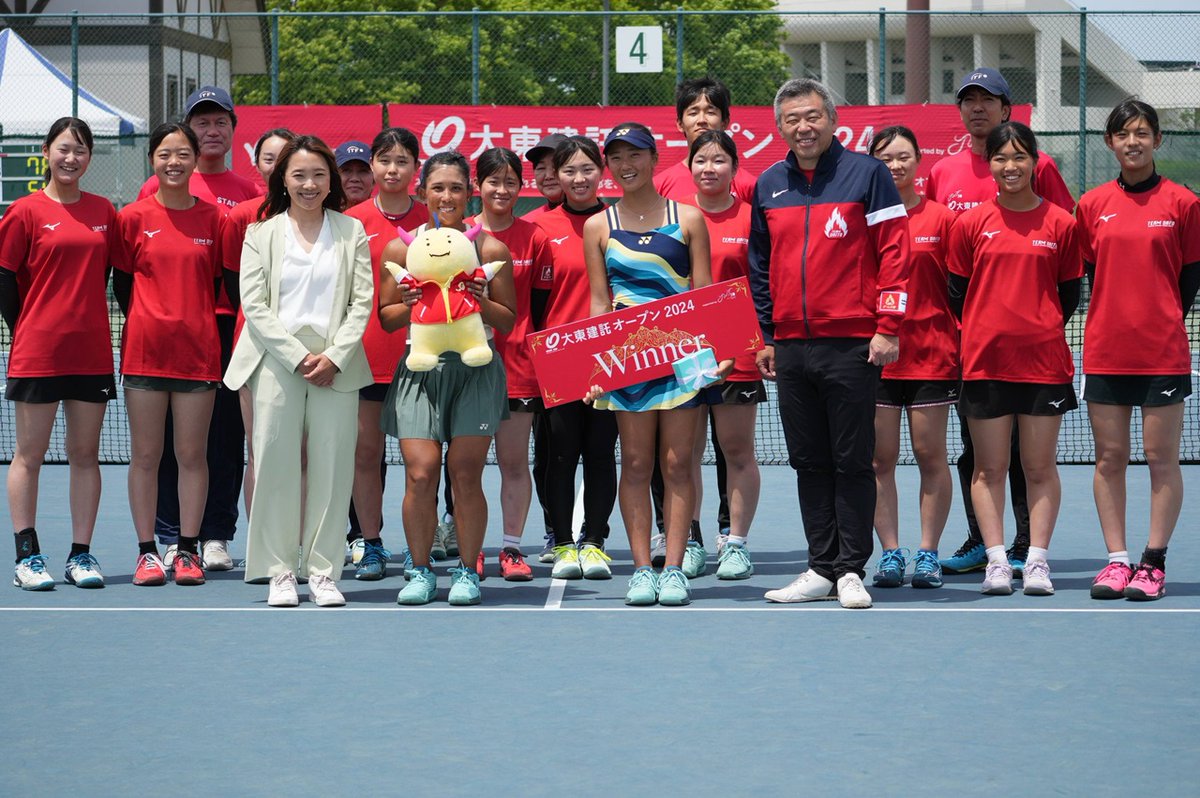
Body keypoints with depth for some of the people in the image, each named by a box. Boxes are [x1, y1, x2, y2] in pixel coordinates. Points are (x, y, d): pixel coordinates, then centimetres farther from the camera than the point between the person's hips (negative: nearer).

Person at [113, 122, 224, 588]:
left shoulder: (213, 218, 5)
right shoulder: (133, 217, 3)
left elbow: (219, 283, 9)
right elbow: (122, 283, 9)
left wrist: (199, 323, 1)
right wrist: (145, 323, 2)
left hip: (198, 351, 0)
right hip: (145, 351, 0)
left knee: (192, 454, 3)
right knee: (145, 455, 2)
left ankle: (188, 550, 10)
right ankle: (147, 552, 8)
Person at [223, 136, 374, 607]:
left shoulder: (352, 232, 10)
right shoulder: (261, 235, 8)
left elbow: (362, 302, 5)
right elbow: (254, 305, 0)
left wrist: (333, 356, -8)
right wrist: (298, 357, -9)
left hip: (336, 364, 1)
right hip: (276, 360, -1)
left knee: (332, 466, -1)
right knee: (277, 464, -4)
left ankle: (323, 571, 5)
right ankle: (279, 571, 2)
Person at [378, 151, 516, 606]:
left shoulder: (490, 249, 5)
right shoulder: (400, 249, 7)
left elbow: (508, 321, 8)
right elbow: (386, 319, 12)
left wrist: (481, 302, -11)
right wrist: (411, 304, -8)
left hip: (475, 368, 0)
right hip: (420, 368, 1)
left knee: (465, 474, -3)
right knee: (420, 473, -8)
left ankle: (467, 571, 10)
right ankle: (420, 572, 6)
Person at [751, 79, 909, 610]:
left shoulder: (866, 174, -2)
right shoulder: (768, 186, 12)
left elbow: (894, 251, -6)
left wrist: (888, 327, -11)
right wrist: (767, 336, 15)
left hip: (852, 343, -5)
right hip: (791, 345, 5)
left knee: (852, 461, -1)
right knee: (809, 462, 8)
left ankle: (851, 570, 5)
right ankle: (822, 568, 13)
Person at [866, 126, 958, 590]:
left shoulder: (940, 218, 2)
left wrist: (960, 342, -2)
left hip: (931, 354, -1)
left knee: (930, 454, 2)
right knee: (880, 457, 2)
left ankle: (928, 553, 8)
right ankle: (890, 552, 9)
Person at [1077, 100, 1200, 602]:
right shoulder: (1092, 205, 7)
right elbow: (1089, 273, 13)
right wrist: (1120, 317, 6)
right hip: (1105, 351, 3)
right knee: (1109, 458, 3)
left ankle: (1154, 562, 4)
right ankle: (1117, 560, 9)